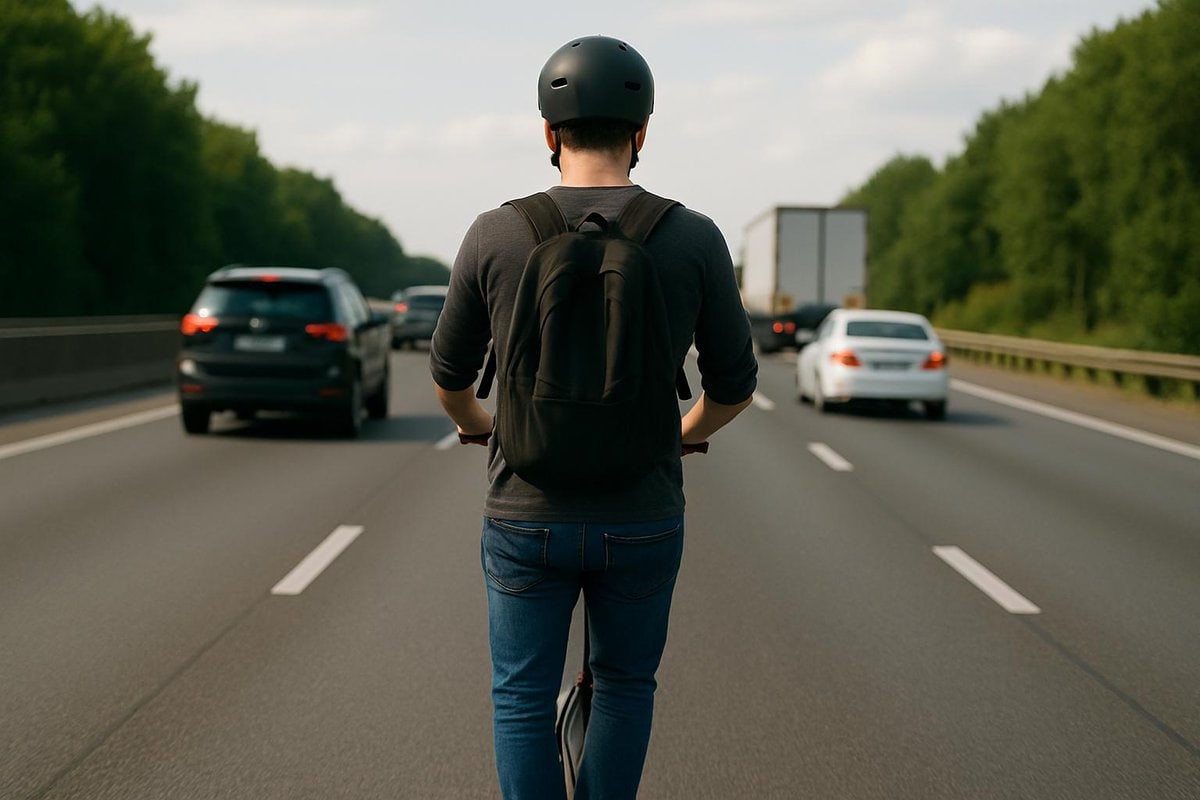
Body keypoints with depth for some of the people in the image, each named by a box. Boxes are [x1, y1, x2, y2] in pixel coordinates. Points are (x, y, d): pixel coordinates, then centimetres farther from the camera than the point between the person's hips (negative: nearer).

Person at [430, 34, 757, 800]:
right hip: (642, 523, 0)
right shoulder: (693, 239, -8)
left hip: (526, 516, 0)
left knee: (522, 699, 14)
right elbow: (734, 383, 3)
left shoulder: (496, 235, -7)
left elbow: (449, 372, 6)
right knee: (626, 683, 22)